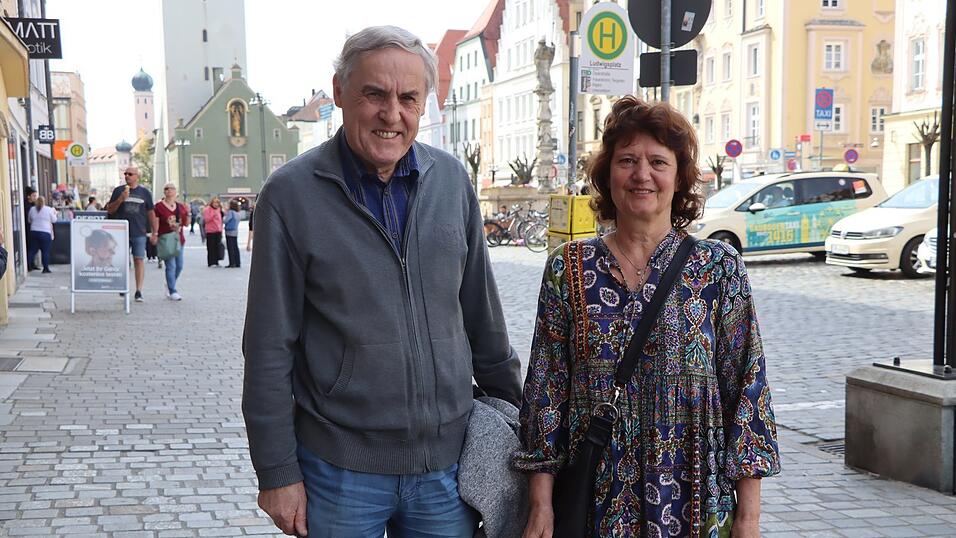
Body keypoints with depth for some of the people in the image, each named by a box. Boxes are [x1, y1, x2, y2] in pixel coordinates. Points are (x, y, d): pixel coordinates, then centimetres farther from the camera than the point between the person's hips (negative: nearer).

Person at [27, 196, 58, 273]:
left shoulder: (32, 209, 5)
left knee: (32, 250, 10)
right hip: (45, 232, -4)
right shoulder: (49, 209, -6)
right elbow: (54, 220, 3)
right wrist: (55, 213, 20)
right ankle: (46, 268, 3)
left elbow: (29, 220, 16)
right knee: (45, 251, 1)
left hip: (33, 232, 4)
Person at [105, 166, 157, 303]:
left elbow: (151, 213, 10)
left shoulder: (145, 192, 8)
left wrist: (154, 233, 5)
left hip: (139, 233, -1)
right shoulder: (118, 191, 7)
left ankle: (139, 291, -2)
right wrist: (121, 199, -10)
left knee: (139, 260, -4)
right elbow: (110, 210, 6)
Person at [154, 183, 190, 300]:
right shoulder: (159, 206, -3)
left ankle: (169, 284, 31)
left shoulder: (181, 207, 11)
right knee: (171, 265, -10)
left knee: (179, 266, 8)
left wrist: (188, 213, -3)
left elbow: (186, 224, 12)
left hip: (179, 239, 5)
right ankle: (172, 292, -6)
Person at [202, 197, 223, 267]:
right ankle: (211, 263, -1)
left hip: (218, 231, 6)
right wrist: (213, 214, -23)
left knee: (217, 247, 5)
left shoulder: (218, 209, 15)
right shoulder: (207, 209, -4)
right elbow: (206, 219, -13)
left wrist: (221, 229, 19)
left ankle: (216, 262, 11)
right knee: (211, 248, -4)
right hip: (210, 231, -6)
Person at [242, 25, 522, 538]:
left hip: (447, 461, 3)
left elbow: (483, 316, 11)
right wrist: (276, 471, -6)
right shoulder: (292, 193, -8)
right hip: (340, 469, -3)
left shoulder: (451, 179, 2)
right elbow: (269, 349, -6)